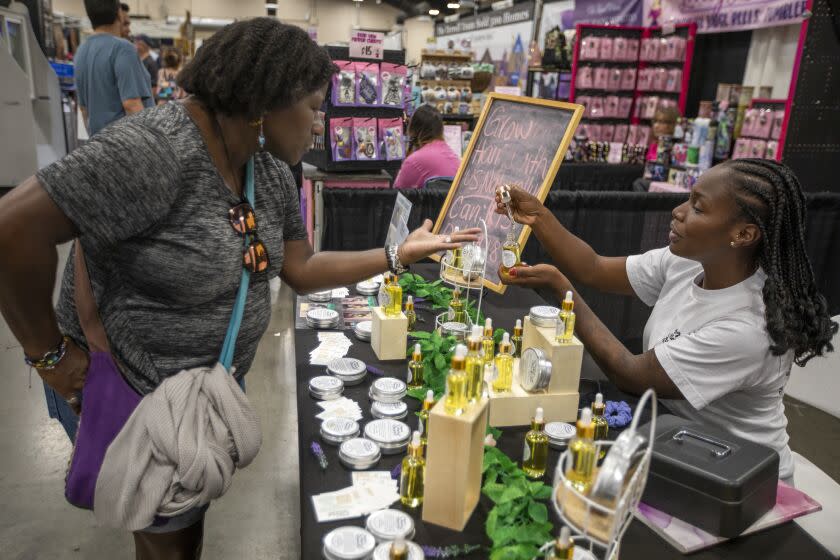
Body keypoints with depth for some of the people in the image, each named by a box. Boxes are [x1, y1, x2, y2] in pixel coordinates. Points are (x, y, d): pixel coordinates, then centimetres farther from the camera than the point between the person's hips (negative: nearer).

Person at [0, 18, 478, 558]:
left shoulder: (272, 172, -3)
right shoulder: (155, 152, -31)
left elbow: (300, 269, 1)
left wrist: (399, 255, -4)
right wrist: (50, 352, -23)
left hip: (214, 385, 7)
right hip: (134, 394, -7)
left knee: (194, 511, 27)